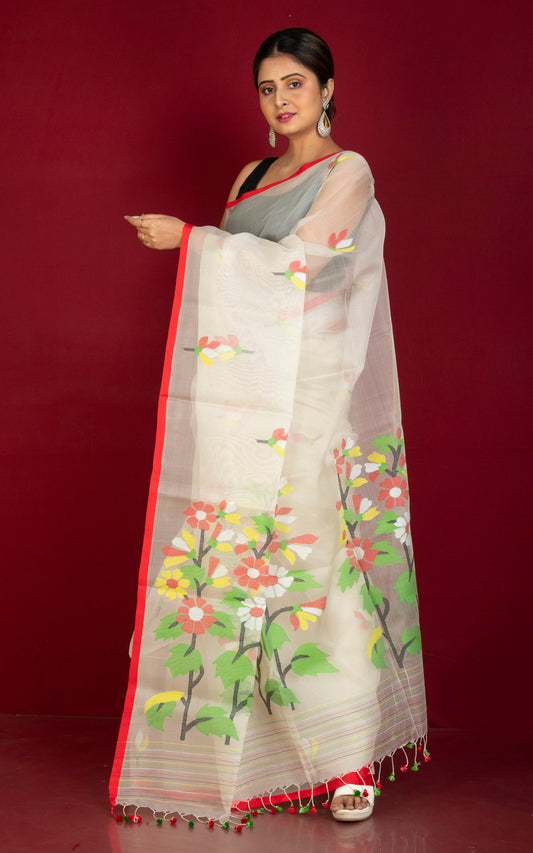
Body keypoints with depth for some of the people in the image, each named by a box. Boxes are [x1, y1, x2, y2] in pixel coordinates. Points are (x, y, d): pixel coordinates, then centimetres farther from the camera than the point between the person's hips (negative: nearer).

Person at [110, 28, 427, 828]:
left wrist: (188, 239, -10)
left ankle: (352, 760, 1)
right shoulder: (252, 177, 19)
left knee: (316, 561, -8)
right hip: (244, 398, 6)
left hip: (308, 398, -6)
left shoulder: (348, 172, 0)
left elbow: (296, 259, -14)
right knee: (236, 559, 2)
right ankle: (236, 745, 11)